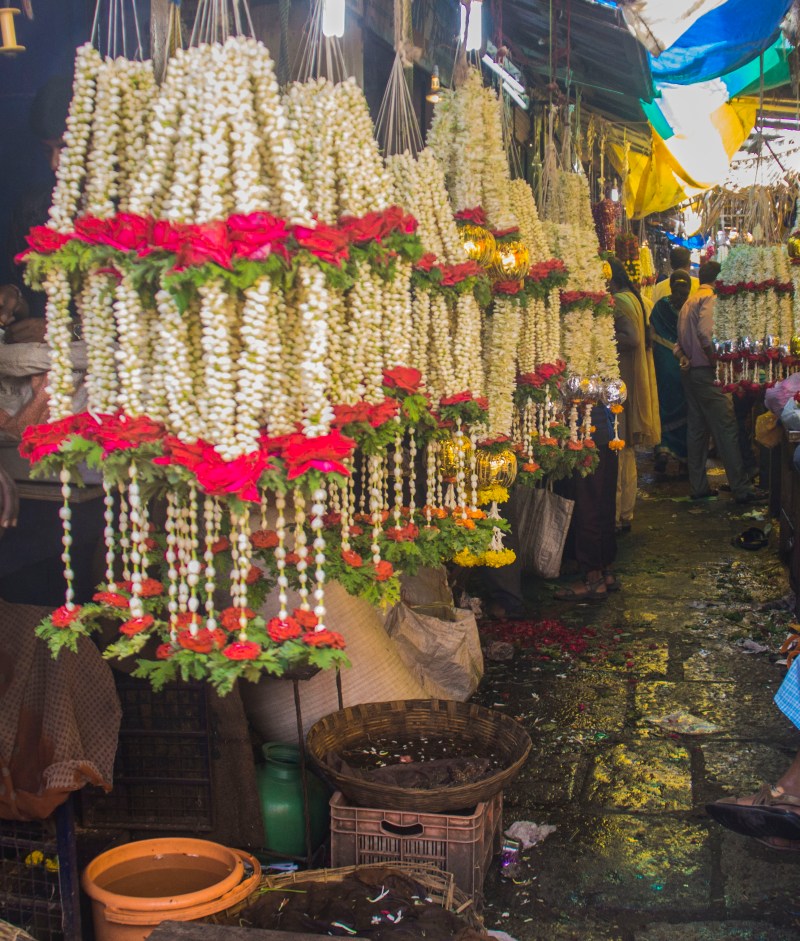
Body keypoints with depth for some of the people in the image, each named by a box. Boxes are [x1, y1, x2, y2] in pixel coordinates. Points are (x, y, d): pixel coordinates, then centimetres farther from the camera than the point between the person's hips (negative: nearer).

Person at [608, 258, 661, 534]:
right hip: (633, 382, 10)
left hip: (618, 383, -10)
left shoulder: (617, 301, -13)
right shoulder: (635, 300, 16)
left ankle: (614, 517, -6)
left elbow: (632, 337, -24)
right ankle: (626, 514, 21)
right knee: (627, 450, 14)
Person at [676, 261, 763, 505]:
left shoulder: (689, 302, 19)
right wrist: (716, 360, -15)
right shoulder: (711, 298, -9)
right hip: (705, 372, -9)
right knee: (726, 428, -7)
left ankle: (698, 486, 14)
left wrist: (685, 358, 7)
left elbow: (680, 340, 17)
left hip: (689, 372, 9)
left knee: (696, 429, 11)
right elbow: (705, 333, -23)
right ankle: (741, 489, -6)